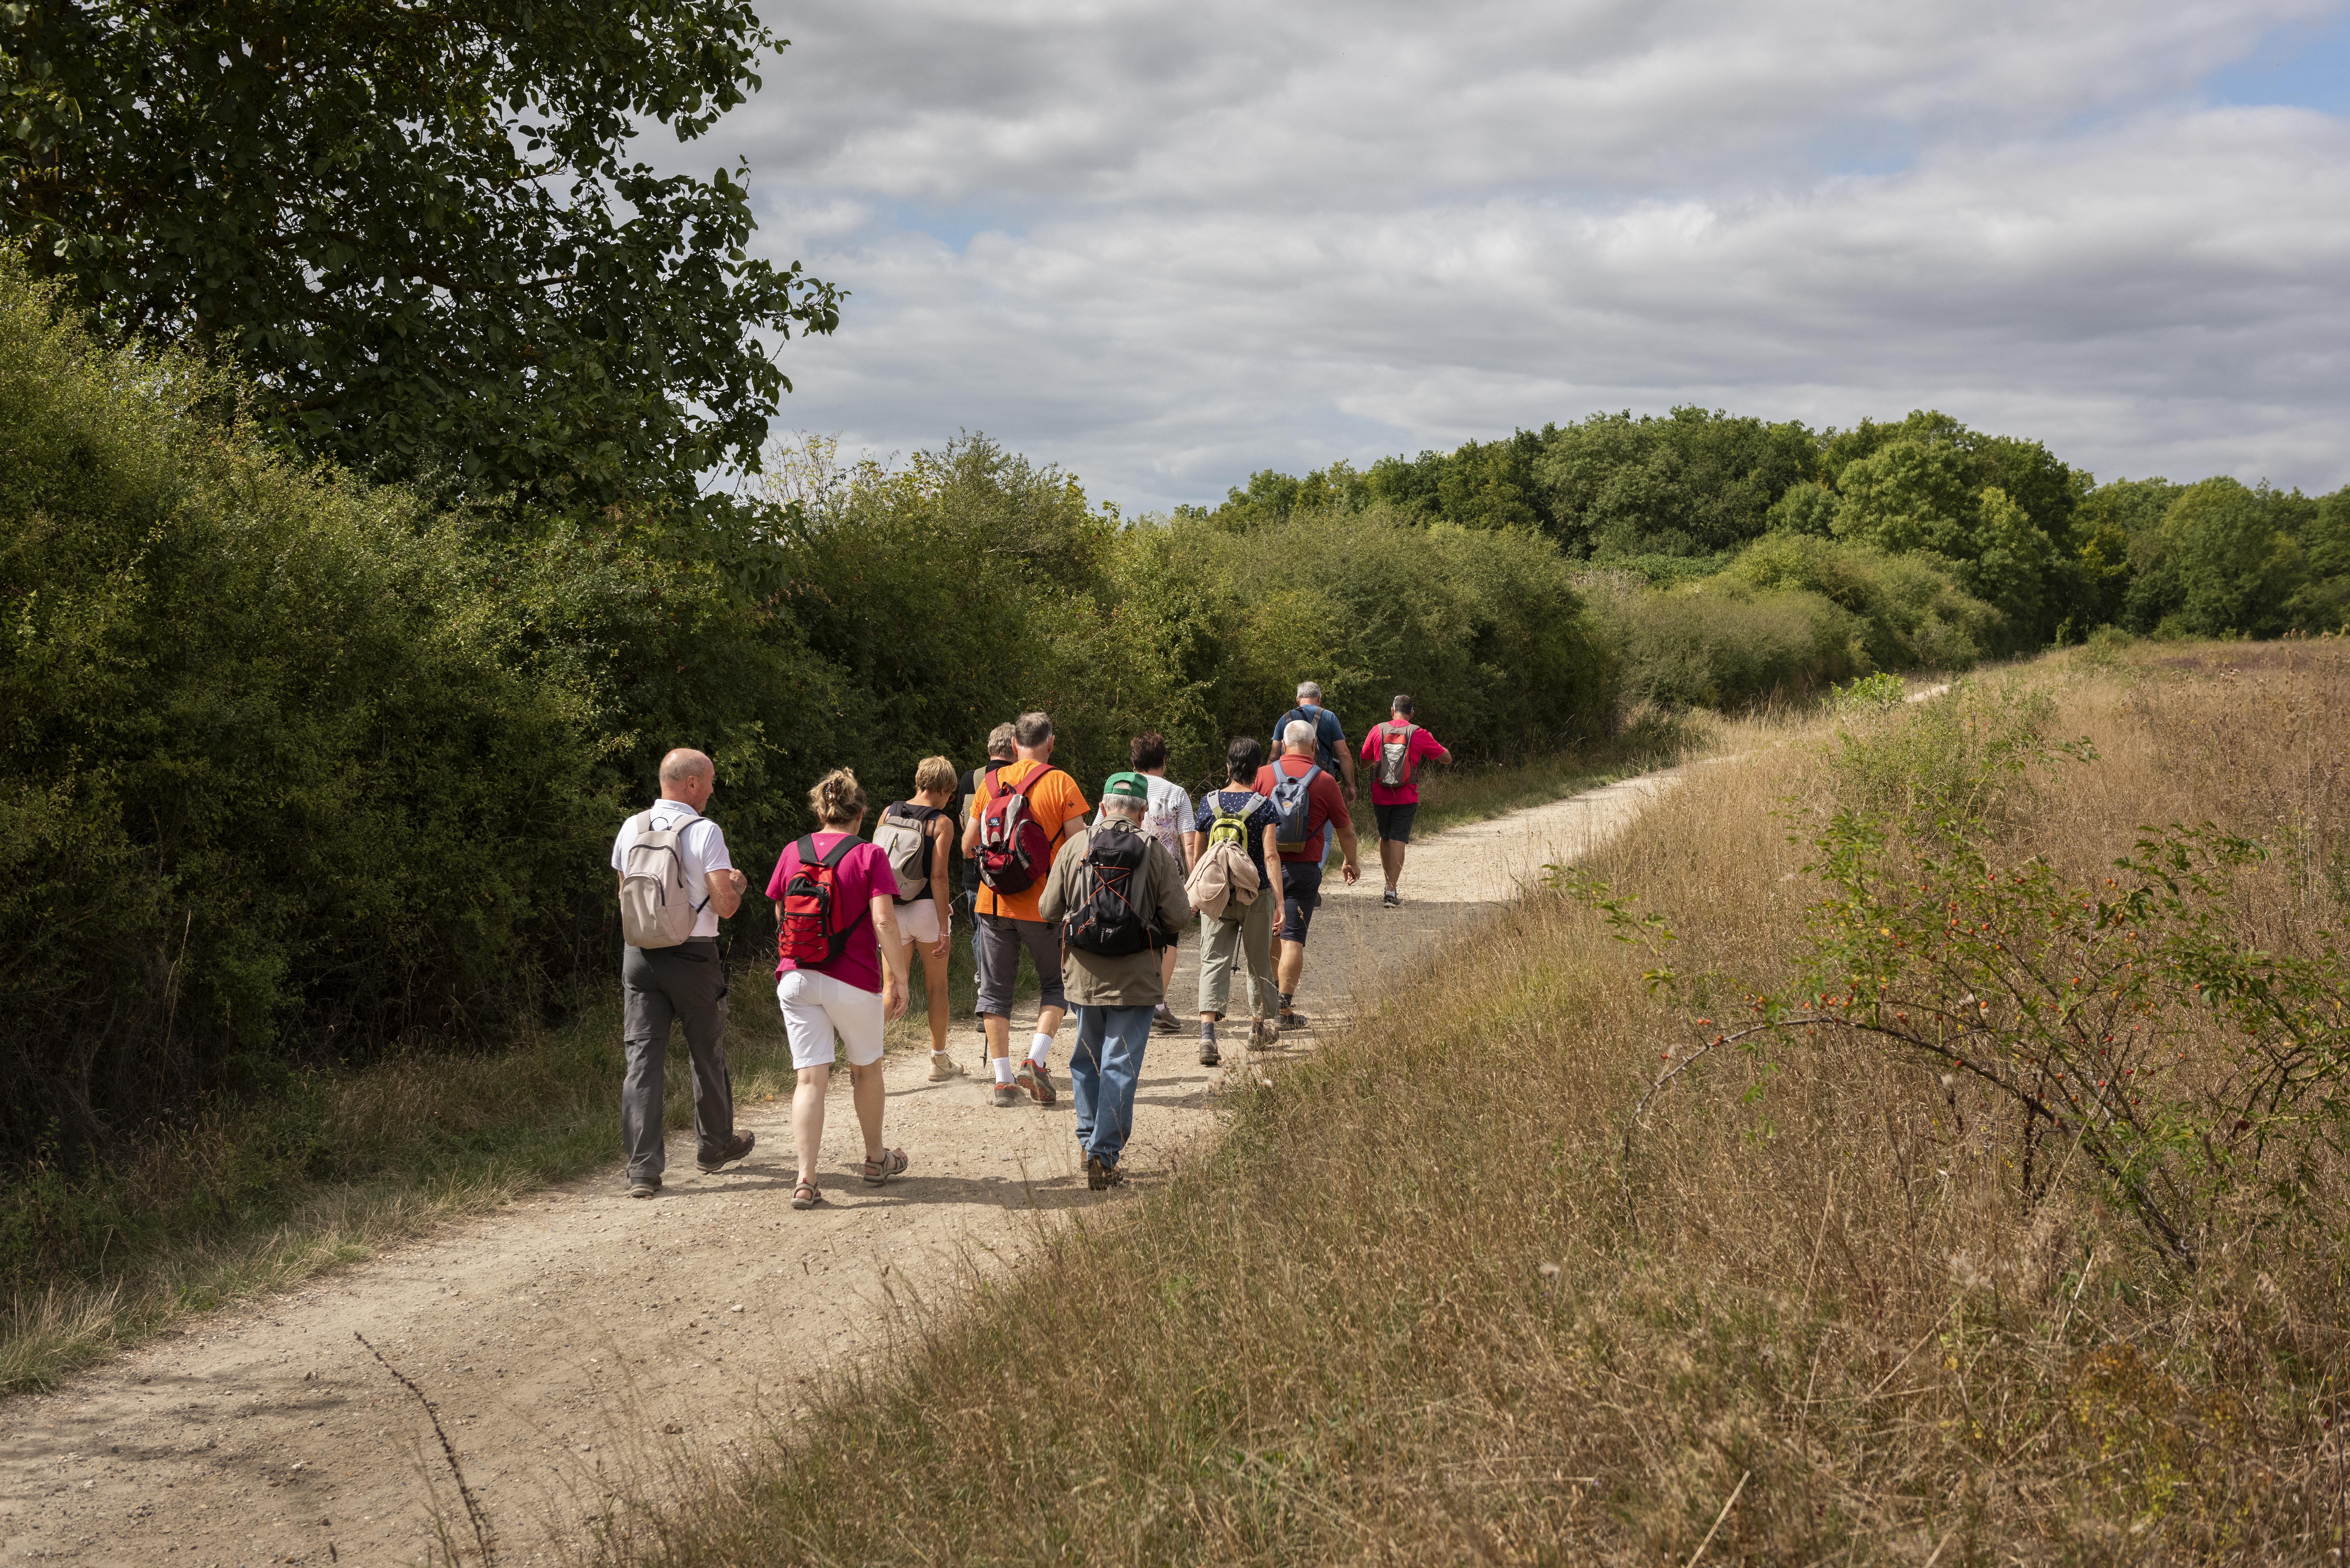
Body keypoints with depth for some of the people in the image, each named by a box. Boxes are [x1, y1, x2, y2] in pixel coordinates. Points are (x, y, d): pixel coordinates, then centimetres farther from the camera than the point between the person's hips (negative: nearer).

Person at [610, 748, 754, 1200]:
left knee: (643, 1057, 3)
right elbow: (725, 905, -12)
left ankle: (643, 1167, -3)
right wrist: (736, 886, 8)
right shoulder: (705, 832, -12)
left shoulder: (631, 828, 4)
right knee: (707, 1053, 15)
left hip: (640, 954, 4)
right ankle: (714, 1146, 31)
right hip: (694, 956, -4)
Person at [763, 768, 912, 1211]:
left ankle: (806, 1179, -11)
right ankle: (876, 1159, 34)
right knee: (866, 1068, 19)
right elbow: (884, 921, -14)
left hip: (797, 978, 2)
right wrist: (899, 980, -9)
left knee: (810, 1078, 0)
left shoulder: (792, 853, 5)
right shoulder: (869, 856, -6)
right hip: (853, 981, -2)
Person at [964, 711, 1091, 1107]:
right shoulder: (1060, 783, -6)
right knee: (1055, 984, 15)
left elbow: (969, 847, 10)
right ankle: (1036, 1061, -3)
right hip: (1043, 904, -2)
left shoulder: (992, 783, 4)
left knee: (996, 990, 10)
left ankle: (1003, 1080, 7)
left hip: (995, 901, 3)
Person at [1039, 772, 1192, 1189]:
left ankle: (1089, 1139, 24)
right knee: (1120, 1067, 1)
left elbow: (1048, 910, 2)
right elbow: (1180, 916, -7)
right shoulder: (1155, 852, -6)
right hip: (1134, 979, -2)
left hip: (1083, 974, 2)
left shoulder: (1077, 845, -1)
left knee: (1086, 1060, 21)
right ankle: (1103, 1158, -1)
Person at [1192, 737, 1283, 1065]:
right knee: (1258, 961, 18)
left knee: (1214, 961, -2)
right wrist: (1280, 900, -16)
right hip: (1256, 895, -1)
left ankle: (1207, 1036, -20)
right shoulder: (1263, 806, -8)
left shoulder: (1208, 803, 0)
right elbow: (1270, 856, -16)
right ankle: (1259, 1025, 36)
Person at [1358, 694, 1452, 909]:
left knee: (1385, 839, 20)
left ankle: (1389, 884, 28)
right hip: (1406, 798, -2)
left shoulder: (1378, 731, 0)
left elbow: (1365, 761, 11)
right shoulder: (1419, 734, -5)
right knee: (1398, 841, -3)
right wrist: (1432, 743, 22)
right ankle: (1391, 893, -12)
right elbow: (1447, 758, 3)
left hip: (1380, 796, 2)